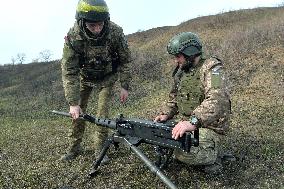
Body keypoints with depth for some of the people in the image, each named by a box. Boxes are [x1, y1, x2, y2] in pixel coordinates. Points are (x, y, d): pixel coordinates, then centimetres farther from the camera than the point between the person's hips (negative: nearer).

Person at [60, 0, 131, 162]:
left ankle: (100, 148, 8)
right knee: (78, 112, 3)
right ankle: (75, 147, 21)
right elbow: (69, 71, -27)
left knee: (103, 112, -9)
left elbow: (125, 60, -14)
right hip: (84, 76, 1)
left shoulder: (116, 32, -29)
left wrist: (125, 86, -15)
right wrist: (73, 103, -29)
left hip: (107, 77, -1)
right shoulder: (73, 37, -30)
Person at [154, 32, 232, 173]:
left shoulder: (211, 68, -17)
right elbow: (174, 98, 22)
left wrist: (193, 121, -46)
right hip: (186, 124, 9)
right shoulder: (181, 71, 9)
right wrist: (166, 114, 4)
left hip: (207, 126, -8)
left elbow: (217, 100, -34)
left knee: (184, 153, -30)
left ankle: (212, 154, 2)